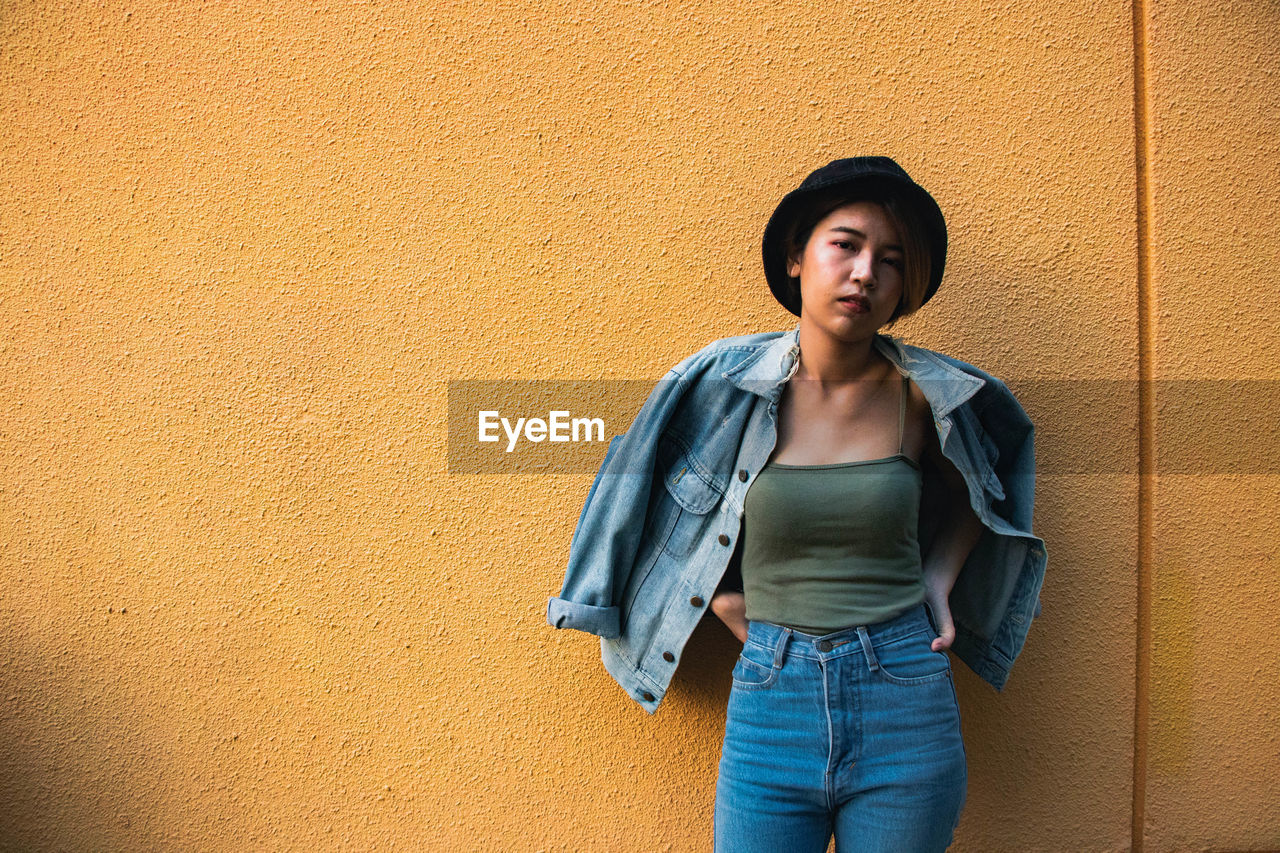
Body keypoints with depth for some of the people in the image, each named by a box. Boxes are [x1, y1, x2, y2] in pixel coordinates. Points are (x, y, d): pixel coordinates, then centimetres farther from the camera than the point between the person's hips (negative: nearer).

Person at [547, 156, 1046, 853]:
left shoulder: (925, 395, -2)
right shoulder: (729, 384, -4)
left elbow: (976, 489, 19)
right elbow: (647, 501, 9)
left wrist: (939, 578, 3)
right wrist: (734, 608, 3)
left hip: (906, 706, 1)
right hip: (770, 702, 0)